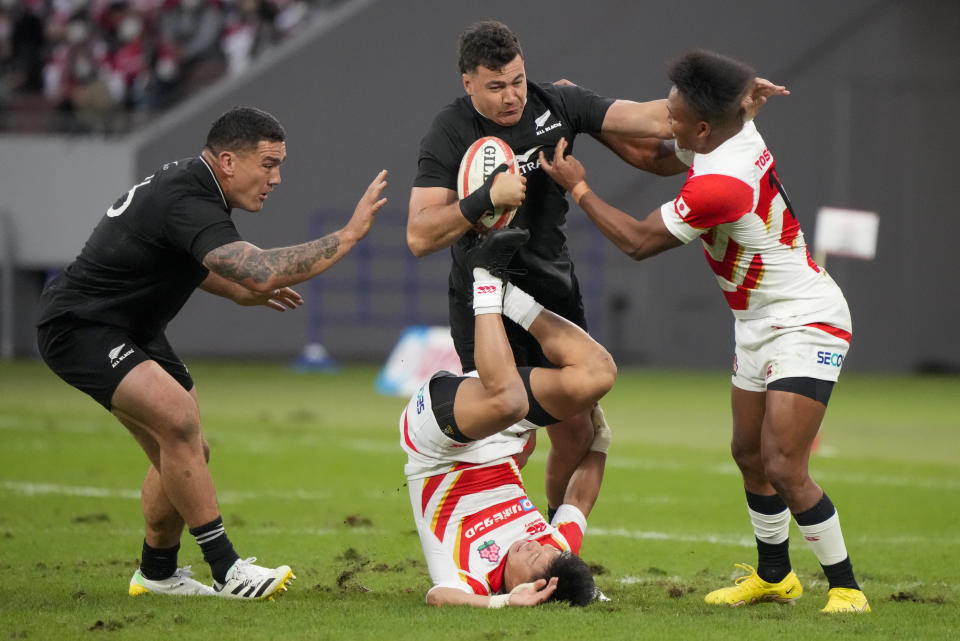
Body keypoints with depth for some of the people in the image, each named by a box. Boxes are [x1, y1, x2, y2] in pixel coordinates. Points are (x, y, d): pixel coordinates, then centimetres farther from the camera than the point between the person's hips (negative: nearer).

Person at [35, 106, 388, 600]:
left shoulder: (190, 182, 4)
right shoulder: (185, 204, -29)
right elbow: (263, 273, -41)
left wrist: (240, 292, 11)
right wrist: (350, 234, -35)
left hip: (132, 330, 11)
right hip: (80, 328, -11)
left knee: (187, 451, 10)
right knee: (178, 417, -26)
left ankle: (157, 573, 27)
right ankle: (227, 572, -22)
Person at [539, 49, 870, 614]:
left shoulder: (722, 183, -31)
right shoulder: (738, 130, -3)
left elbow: (638, 241, -18)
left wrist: (578, 188, -7)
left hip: (804, 324, -10)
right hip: (759, 325, 10)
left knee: (784, 468, -16)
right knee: (750, 455, 16)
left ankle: (847, 589, -6)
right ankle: (774, 576, 32)